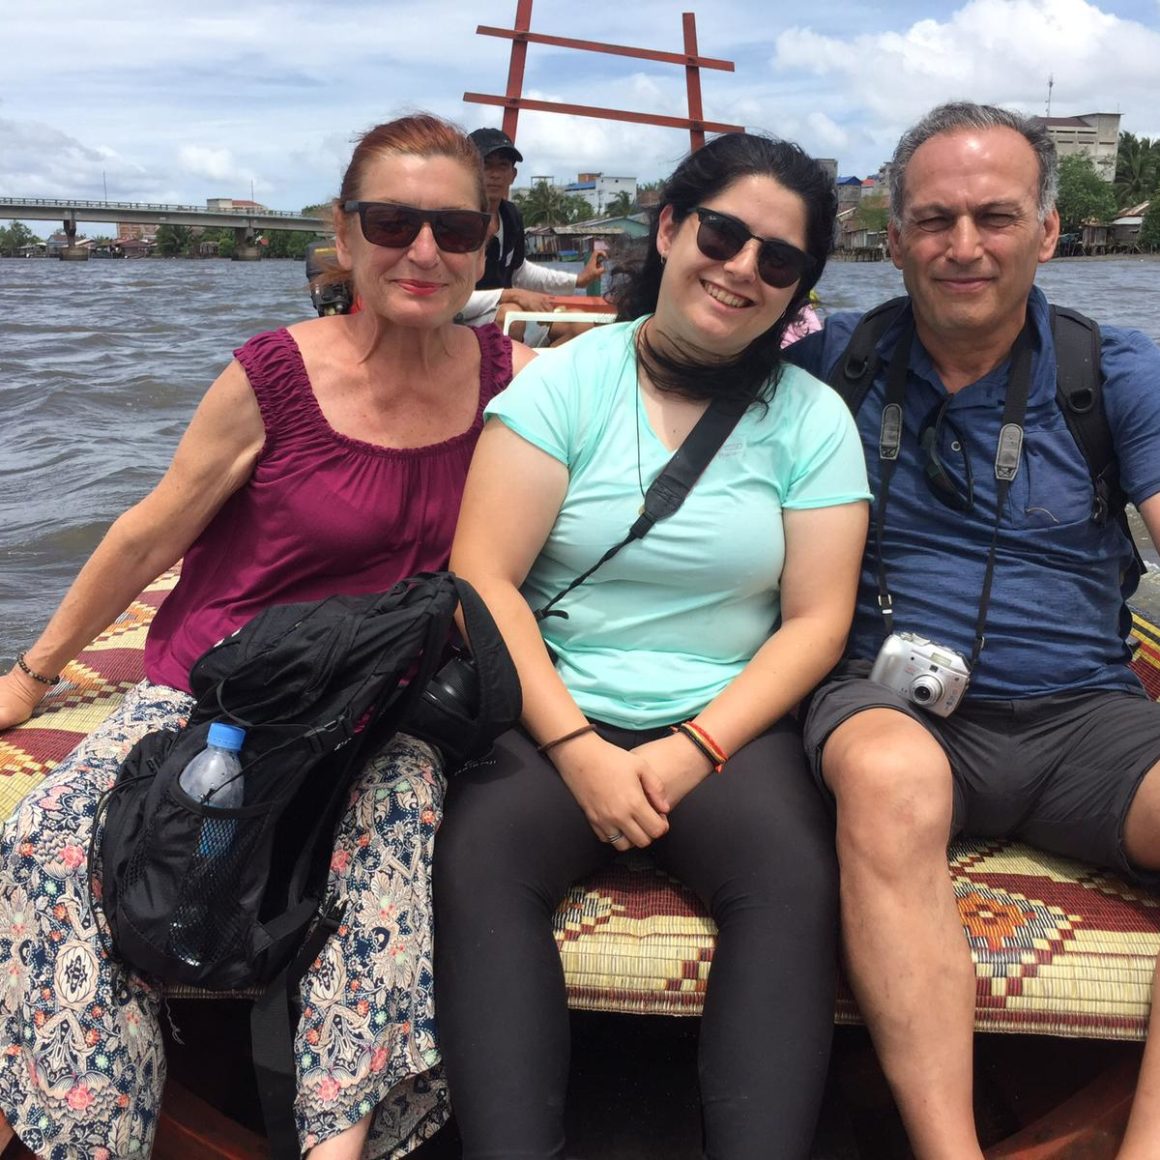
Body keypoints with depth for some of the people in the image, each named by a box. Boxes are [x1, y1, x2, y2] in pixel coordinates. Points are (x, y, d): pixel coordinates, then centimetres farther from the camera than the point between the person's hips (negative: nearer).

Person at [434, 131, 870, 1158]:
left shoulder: (813, 418, 6)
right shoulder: (564, 382, 1)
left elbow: (817, 620, 1)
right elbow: (483, 580, -6)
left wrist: (695, 749, -12)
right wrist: (578, 748, -15)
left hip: (729, 724, 1)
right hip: (554, 714, 0)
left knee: (796, 879, -29)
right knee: (478, 865, -29)